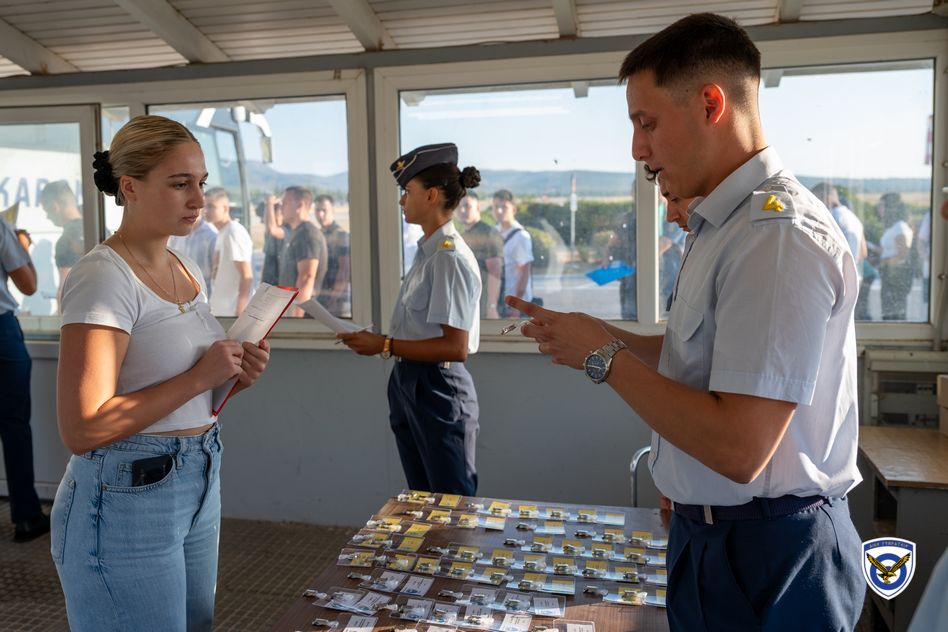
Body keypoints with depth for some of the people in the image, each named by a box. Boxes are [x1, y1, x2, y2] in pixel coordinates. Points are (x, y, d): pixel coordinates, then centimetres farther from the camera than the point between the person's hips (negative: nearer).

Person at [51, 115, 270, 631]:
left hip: (198, 487, 8)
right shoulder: (103, 277, -18)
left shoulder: (187, 270, 7)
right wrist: (199, 376, -21)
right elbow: (81, 429, -24)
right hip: (126, 497, -8)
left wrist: (235, 372, 0)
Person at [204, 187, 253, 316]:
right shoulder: (221, 233, 15)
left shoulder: (234, 233, -12)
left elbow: (246, 276, -17)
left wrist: (239, 312, -21)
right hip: (219, 310, 9)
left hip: (231, 310, -9)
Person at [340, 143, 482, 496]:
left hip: (438, 391, -9)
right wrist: (381, 342, 4)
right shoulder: (427, 252, 9)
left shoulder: (450, 257, -19)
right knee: (423, 501, 21)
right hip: (411, 384, 9)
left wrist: (385, 345, -21)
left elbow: (455, 348, -23)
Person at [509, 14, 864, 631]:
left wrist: (605, 357, -19)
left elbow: (739, 449, -29)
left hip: (767, 554, -9)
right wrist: (592, 336, 2)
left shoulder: (780, 233, -24)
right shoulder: (722, 224, 8)